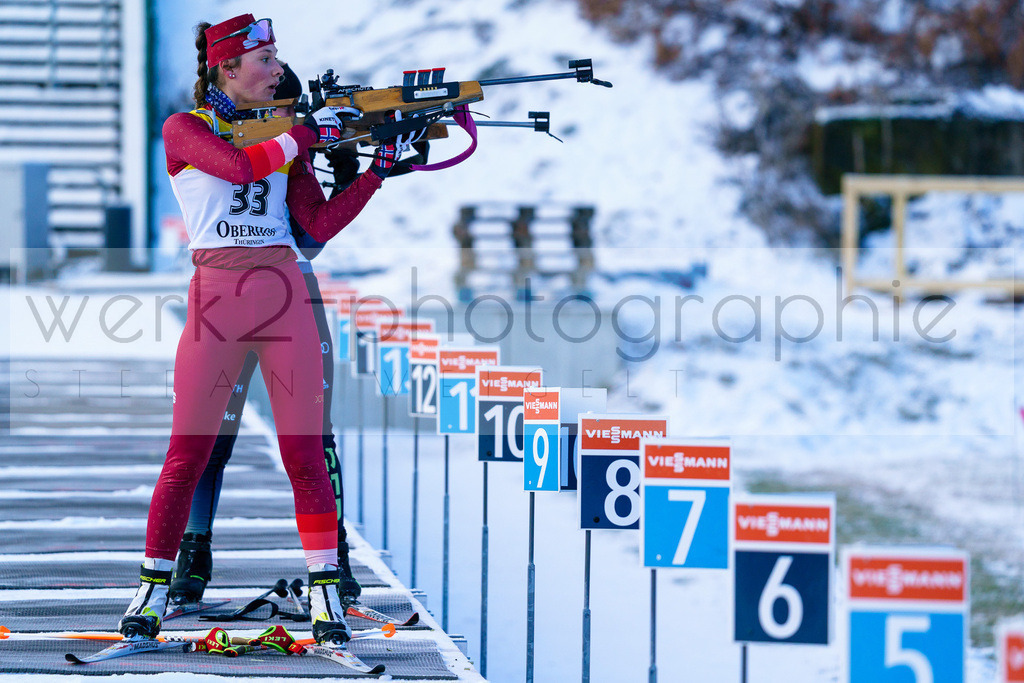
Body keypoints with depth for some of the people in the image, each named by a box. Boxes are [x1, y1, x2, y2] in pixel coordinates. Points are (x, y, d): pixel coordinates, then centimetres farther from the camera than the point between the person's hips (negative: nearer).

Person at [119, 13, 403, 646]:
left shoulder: (284, 135, 16)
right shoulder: (186, 129, 4)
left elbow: (320, 223, 8)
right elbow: (237, 166, -16)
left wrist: (377, 171, -1)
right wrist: (309, 131, -10)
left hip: (284, 296, 3)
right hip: (217, 299, -3)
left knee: (304, 452, -1)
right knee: (188, 454, -3)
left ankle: (326, 594, 1)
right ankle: (153, 590, 8)